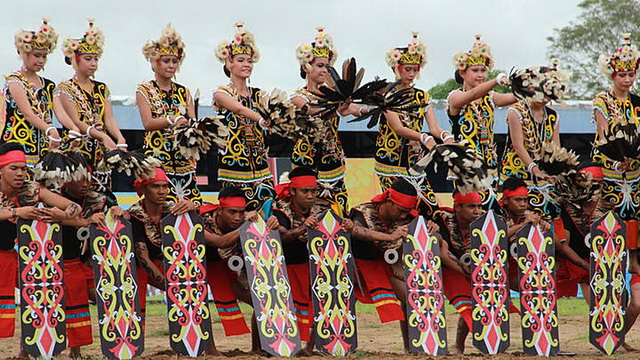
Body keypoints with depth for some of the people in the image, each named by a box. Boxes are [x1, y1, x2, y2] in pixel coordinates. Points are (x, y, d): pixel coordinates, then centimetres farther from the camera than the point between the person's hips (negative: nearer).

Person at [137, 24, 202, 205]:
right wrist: (173, 120, -27)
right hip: (157, 159, -4)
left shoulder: (183, 92, 15)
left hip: (184, 161, 4)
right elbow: (148, 123, -12)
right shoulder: (144, 90, 3)